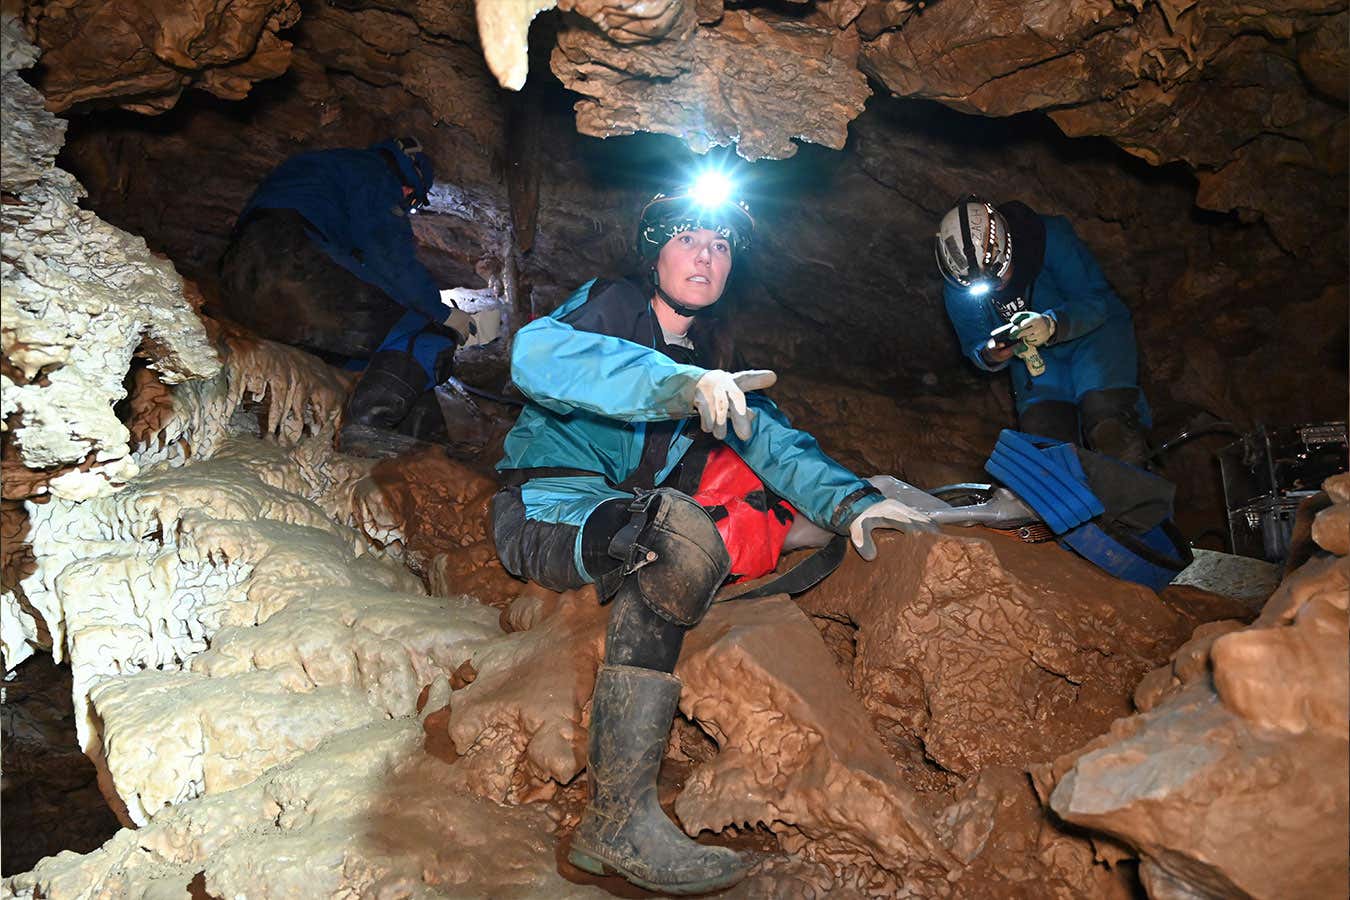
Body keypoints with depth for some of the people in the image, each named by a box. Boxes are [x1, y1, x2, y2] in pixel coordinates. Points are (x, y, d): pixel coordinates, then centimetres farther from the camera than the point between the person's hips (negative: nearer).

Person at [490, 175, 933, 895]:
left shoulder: (709, 357, 16)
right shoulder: (610, 304, -4)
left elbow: (773, 439, 5)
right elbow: (536, 353, -26)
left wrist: (848, 500, -16)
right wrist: (678, 383, -40)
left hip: (634, 522, 7)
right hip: (545, 506, -7)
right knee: (678, 534, -38)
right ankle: (618, 821, -40)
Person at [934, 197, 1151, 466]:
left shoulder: (1051, 237, -23)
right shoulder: (957, 290, -12)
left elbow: (1098, 300, -20)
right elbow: (973, 345, 0)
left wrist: (1053, 325, -41)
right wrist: (989, 355, -25)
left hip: (1092, 333, -3)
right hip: (1033, 354, 3)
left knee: (1107, 421, -26)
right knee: (1041, 429, -21)